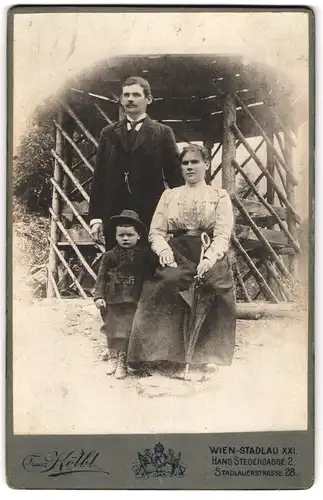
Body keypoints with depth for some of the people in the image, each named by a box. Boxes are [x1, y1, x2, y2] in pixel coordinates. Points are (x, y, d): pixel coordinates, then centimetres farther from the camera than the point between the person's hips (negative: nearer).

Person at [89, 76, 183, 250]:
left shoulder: (163, 133, 5)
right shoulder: (108, 133, 13)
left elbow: (174, 175, 2)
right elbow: (99, 176, 10)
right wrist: (95, 217, 3)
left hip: (151, 215, -2)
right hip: (114, 214, 2)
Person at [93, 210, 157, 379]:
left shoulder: (145, 254, -1)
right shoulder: (109, 256, -1)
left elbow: (152, 275, 3)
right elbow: (101, 277, -1)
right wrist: (98, 296, -8)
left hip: (133, 301, -1)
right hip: (113, 301, 1)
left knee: (126, 332, 1)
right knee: (112, 331, 12)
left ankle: (121, 361, 14)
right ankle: (112, 357, 30)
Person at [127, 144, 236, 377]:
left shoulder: (220, 196, 15)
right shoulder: (169, 195, 23)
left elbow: (223, 234, 1)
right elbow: (156, 231, 14)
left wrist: (209, 258, -19)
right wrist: (164, 249, -9)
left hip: (209, 258, -1)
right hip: (177, 257, 1)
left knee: (216, 287, -31)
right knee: (168, 280, -31)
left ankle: (206, 356, -18)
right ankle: (181, 357, -24)